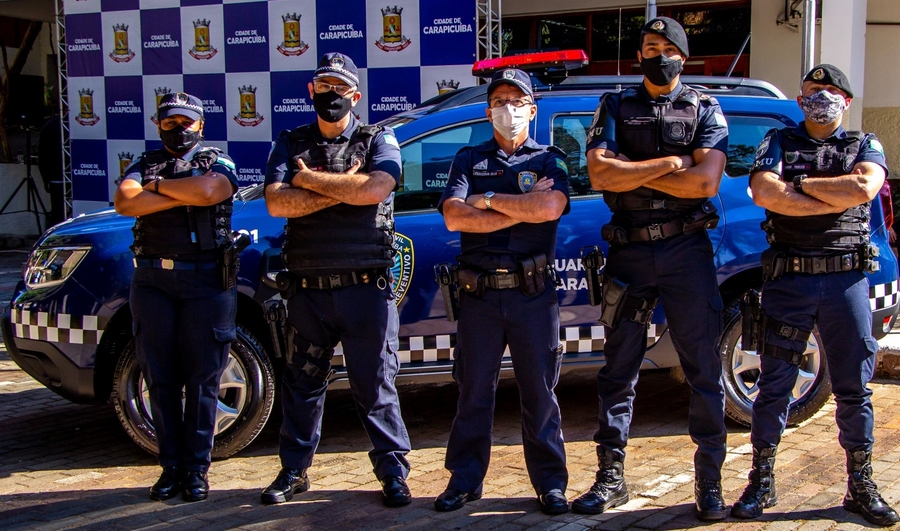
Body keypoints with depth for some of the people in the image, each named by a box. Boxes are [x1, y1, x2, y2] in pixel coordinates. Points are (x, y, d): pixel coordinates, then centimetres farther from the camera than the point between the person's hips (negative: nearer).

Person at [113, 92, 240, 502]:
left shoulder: (217, 163, 8)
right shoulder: (145, 164, 15)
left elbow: (207, 191, -17)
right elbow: (125, 202, -5)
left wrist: (156, 185, -4)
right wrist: (183, 194, -11)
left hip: (206, 281, -3)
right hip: (152, 279, 3)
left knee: (202, 379, 0)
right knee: (161, 379, 5)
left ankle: (196, 468, 8)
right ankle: (171, 467, 14)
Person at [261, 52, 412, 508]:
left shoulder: (378, 140, 4)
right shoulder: (290, 144, 9)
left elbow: (375, 188, -18)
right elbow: (276, 202, -8)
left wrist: (311, 180, -10)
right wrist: (342, 188, -13)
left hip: (365, 287, -2)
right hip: (308, 289, 3)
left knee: (375, 384, 3)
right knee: (302, 383, 12)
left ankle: (393, 471, 14)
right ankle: (294, 470, 25)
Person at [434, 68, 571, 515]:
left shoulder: (550, 160, 9)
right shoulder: (469, 160, 12)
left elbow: (550, 207, -14)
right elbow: (454, 217, -7)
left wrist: (488, 200, -8)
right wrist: (524, 207, -10)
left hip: (533, 293, -1)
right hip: (479, 292, 1)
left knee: (539, 391, 5)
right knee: (474, 391, 7)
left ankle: (551, 482, 14)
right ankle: (465, 479, 18)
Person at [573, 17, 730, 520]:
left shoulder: (705, 110, 8)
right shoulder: (615, 107, 11)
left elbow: (706, 181, -9)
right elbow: (600, 174, -6)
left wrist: (631, 172, -7)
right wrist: (668, 164, -9)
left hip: (688, 249, -1)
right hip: (629, 252, 1)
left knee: (704, 368, 1)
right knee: (619, 370, 6)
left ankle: (710, 480, 10)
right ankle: (611, 477, 14)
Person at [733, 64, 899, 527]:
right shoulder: (778, 142, 10)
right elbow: (763, 193, -10)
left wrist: (798, 184, -7)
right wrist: (835, 198, -9)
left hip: (846, 279, 1)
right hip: (788, 279, -1)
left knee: (854, 386, 6)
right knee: (774, 383, 2)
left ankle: (861, 487, 16)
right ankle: (761, 483, 12)